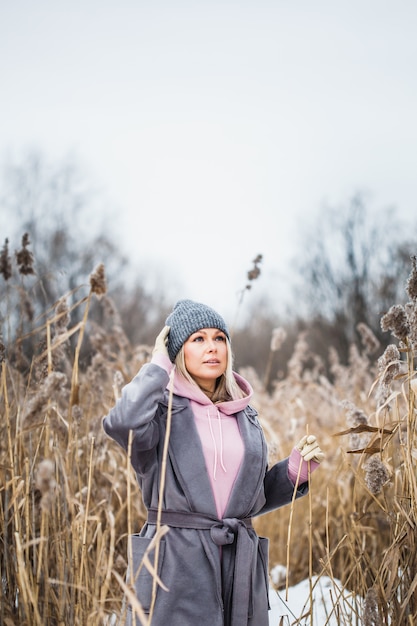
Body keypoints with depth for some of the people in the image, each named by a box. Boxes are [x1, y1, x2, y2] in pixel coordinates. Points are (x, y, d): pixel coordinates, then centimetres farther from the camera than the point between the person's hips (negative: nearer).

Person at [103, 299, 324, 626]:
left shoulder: (246, 416, 13)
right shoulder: (163, 408, -3)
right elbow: (124, 422, -27)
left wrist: (296, 467, 3)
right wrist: (158, 366, -12)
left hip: (240, 563, 5)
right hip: (174, 564, -5)